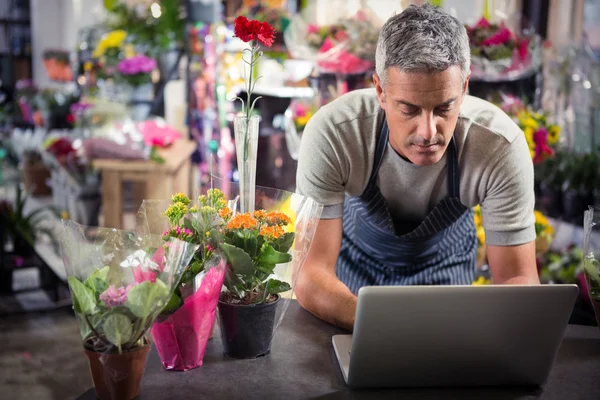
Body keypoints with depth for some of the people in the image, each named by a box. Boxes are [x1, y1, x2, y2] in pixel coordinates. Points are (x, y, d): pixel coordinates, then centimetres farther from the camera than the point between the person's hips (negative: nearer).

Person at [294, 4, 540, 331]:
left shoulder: (502, 146, -31)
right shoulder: (331, 132, -34)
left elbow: (518, 278, -23)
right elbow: (309, 273, -34)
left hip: (443, 265, 1)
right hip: (354, 255, 0)